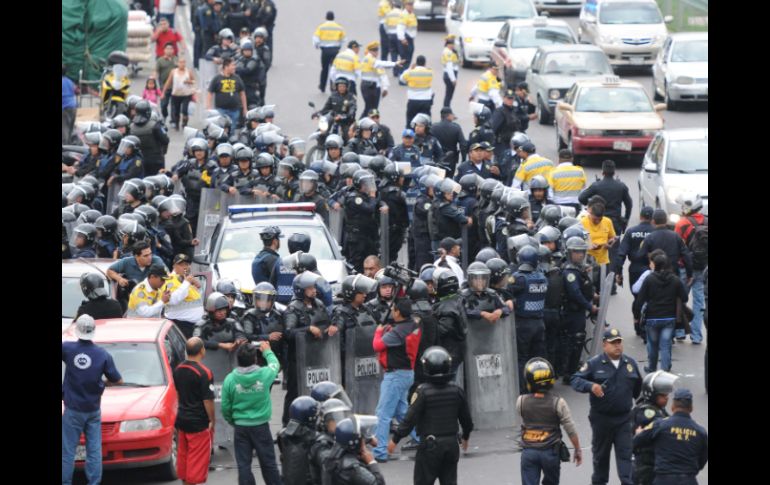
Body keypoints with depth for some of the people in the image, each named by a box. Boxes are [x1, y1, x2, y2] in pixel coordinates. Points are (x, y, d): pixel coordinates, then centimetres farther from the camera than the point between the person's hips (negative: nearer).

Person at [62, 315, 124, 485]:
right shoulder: (103, 355, -8)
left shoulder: (68, 348, -12)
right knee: (94, 450, 7)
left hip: (72, 409, -2)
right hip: (93, 410, 2)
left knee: (68, 450, 4)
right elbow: (118, 380, 0)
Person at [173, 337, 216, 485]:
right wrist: (212, 420, -8)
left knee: (183, 456, 16)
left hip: (182, 420, 7)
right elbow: (208, 400, -19)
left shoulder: (178, 370, 3)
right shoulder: (204, 373, -20)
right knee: (197, 459, -1)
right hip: (199, 423, -7)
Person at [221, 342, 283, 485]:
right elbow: (275, 365, 14)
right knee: (268, 463, 10)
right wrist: (267, 351, 32)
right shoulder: (264, 375, -11)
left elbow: (225, 407, -3)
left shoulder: (230, 379, -9)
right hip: (261, 426, 0)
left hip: (240, 427, 0)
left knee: (243, 465, 4)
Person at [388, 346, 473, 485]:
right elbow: (466, 418, 9)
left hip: (430, 446, -4)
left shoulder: (423, 391, -14)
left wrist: (395, 439, -6)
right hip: (451, 444, 4)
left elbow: (410, 419, -16)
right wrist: (465, 436, 28)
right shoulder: (456, 390, 0)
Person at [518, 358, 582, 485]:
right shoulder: (558, 403, -12)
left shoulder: (521, 401, -7)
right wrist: (578, 450, 5)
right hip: (550, 451, 0)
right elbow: (571, 430, -8)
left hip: (528, 452, 0)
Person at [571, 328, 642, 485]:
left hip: (624, 418, 1)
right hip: (601, 418, -1)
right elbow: (575, 380, -10)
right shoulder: (594, 363, -7)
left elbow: (638, 389, 18)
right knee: (601, 453, 14)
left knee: (625, 453, -6)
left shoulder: (630, 363, 4)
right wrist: (590, 386, -27)